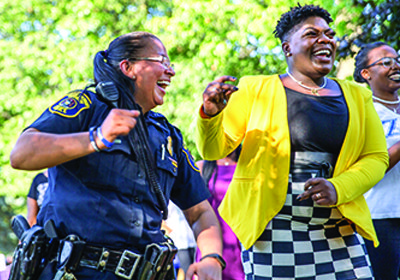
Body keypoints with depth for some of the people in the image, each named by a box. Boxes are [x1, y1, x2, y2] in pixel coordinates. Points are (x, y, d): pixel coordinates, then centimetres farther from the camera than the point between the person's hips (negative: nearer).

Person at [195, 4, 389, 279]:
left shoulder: (356, 96, 14)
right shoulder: (255, 90, 4)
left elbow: (376, 158, 10)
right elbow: (214, 149, 1)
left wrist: (338, 188, -9)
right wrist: (210, 114, -22)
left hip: (337, 230, 3)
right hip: (267, 229, -3)